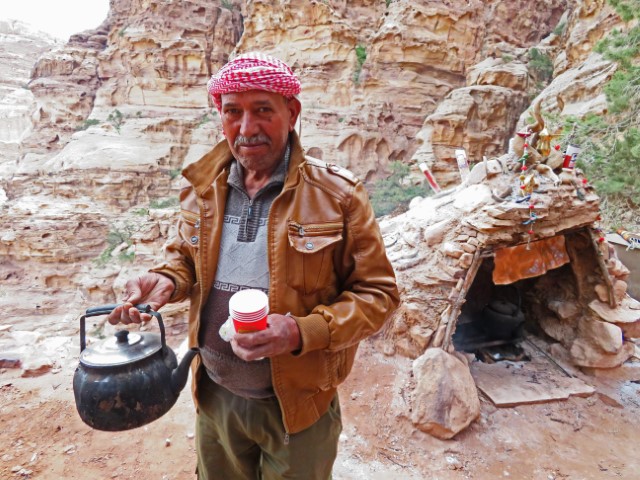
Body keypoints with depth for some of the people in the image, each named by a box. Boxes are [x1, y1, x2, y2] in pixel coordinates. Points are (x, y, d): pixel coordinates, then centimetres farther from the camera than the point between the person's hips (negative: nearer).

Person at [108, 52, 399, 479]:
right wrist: (166, 281, -11)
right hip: (214, 396, 4)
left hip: (297, 403, -3)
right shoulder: (203, 188, -3)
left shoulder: (338, 195, -16)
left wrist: (303, 332, -26)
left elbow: (377, 293, -13)